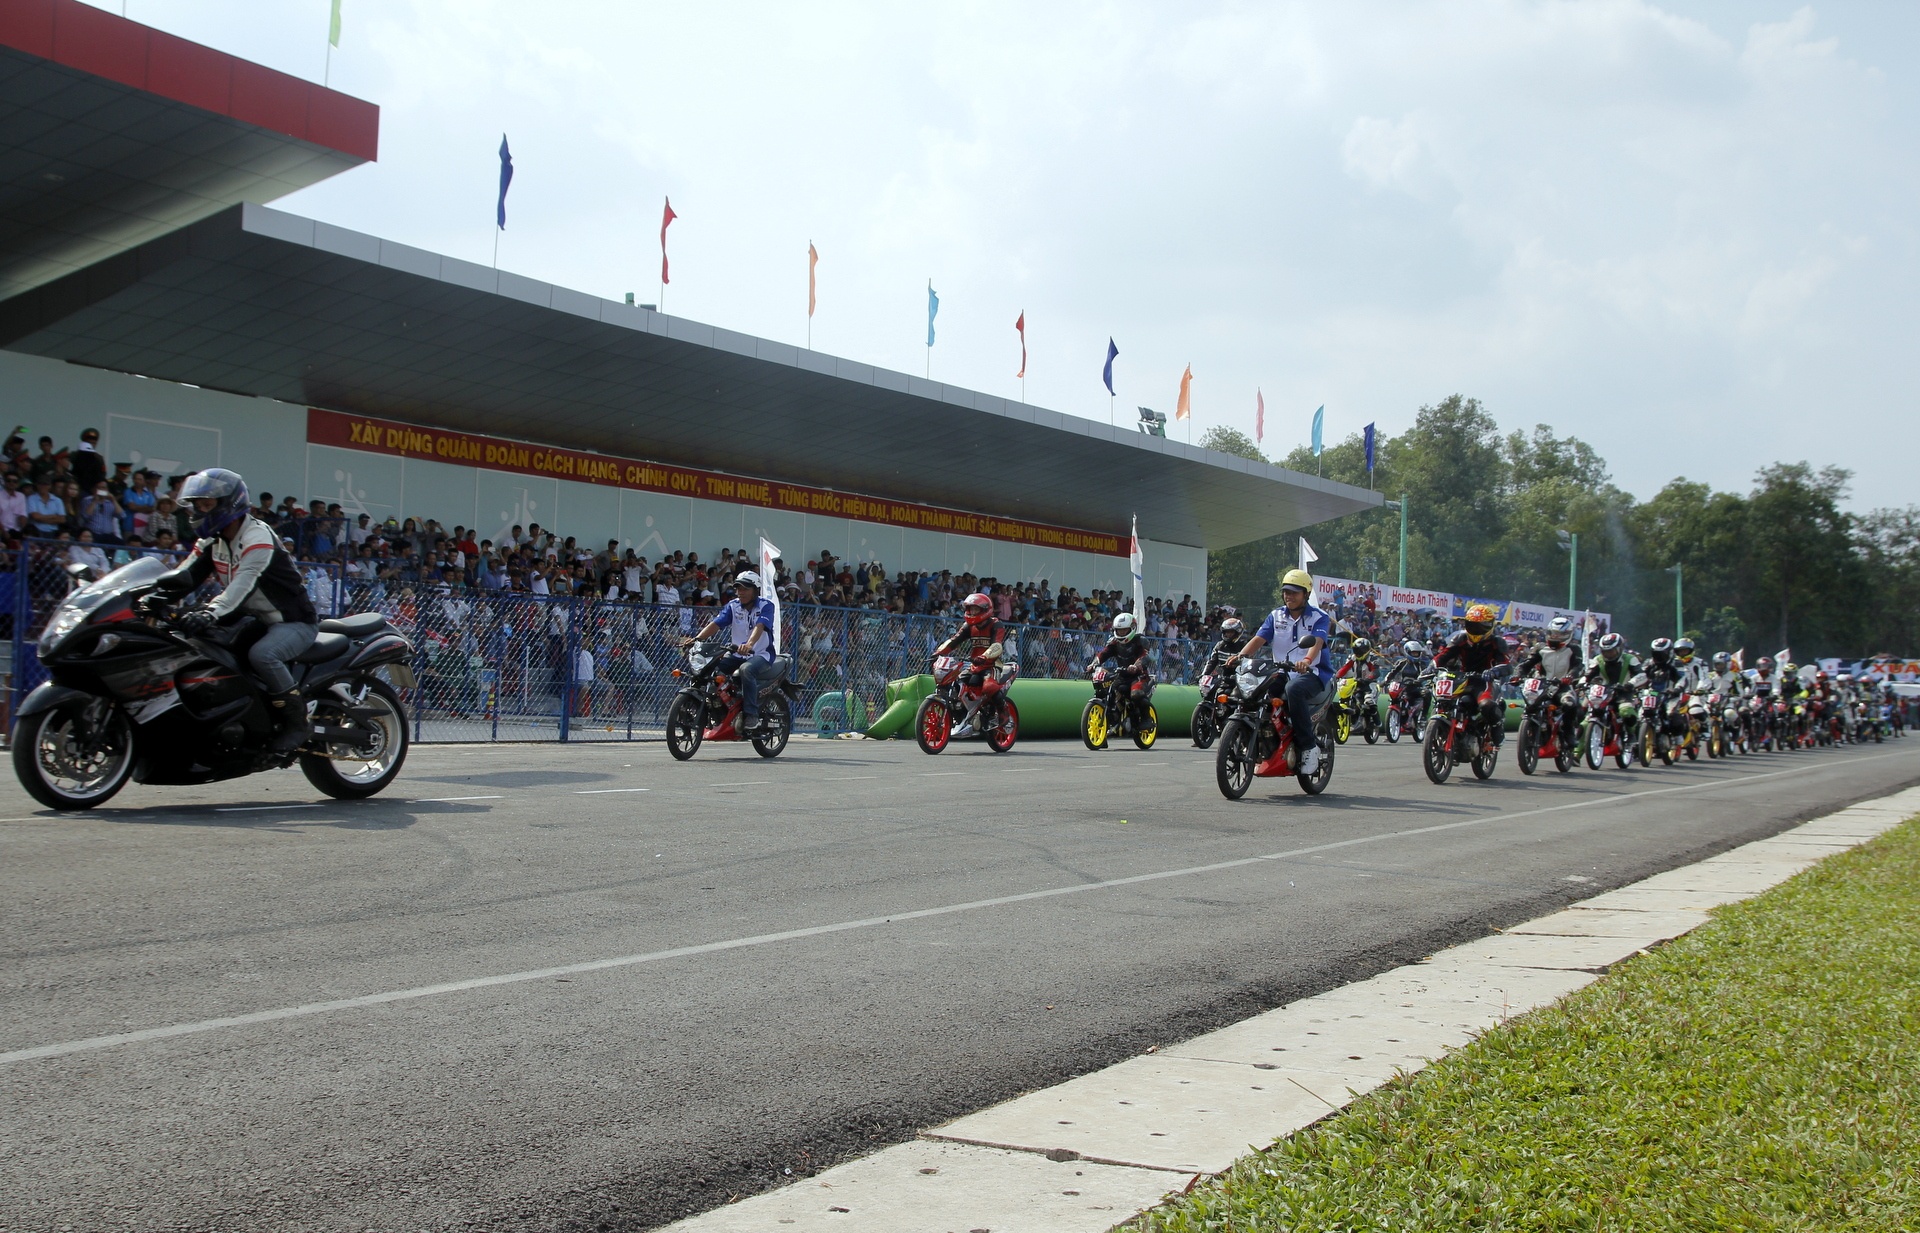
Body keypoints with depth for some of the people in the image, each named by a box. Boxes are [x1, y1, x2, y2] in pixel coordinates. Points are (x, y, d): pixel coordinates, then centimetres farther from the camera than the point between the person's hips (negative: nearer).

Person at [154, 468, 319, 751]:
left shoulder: (257, 535, -20)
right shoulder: (212, 541, 7)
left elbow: (243, 582, -35)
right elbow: (187, 574, -7)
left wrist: (212, 613, -51)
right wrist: (153, 589, -29)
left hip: (295, 620, -9)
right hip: (256, 620, 9)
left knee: (261, 654, -36)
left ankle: (297, 721, -20)